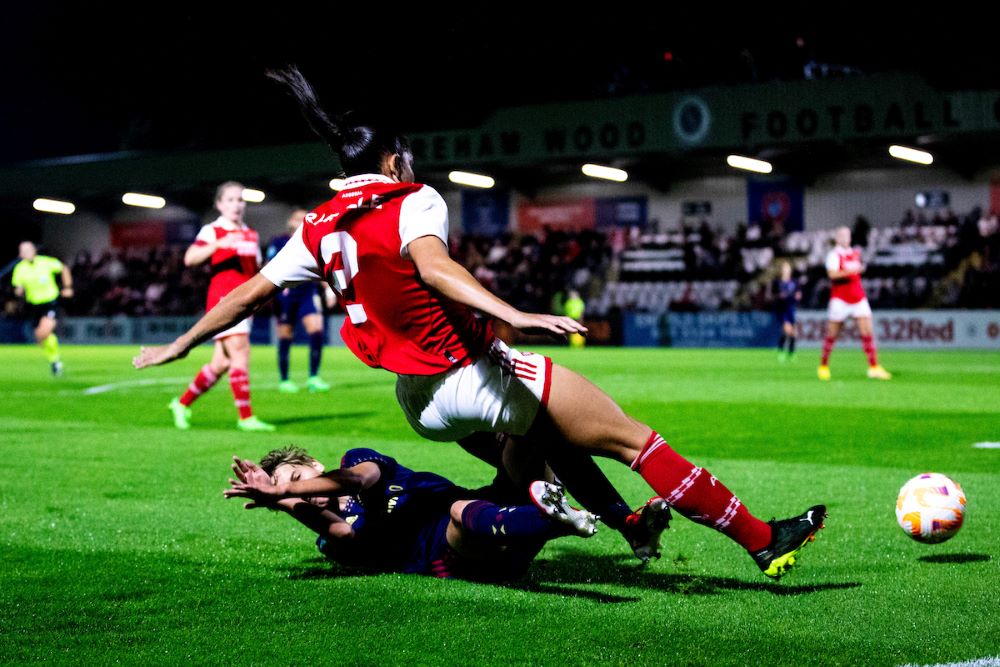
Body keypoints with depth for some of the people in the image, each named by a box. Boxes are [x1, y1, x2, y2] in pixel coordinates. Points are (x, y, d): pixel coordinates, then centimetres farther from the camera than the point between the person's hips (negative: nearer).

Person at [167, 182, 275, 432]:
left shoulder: (251, 235, 18)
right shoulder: (212, 231, -3)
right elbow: (190, 258, -19)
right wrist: (218, 244, -31)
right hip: (223, 298, -7)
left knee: (221, 363, 8)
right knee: (240, 353, -16)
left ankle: (182, 404, 24)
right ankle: (246, 417, -14)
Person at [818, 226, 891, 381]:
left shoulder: (855, 253, 15)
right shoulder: (834, 255, -6)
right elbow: (832, 274, -23)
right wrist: (849, 271, -31)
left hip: (858, 298, 5)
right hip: (840, 299, -5)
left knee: (867, 331, -6)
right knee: (832, 335, 2)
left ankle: (874, 368, -6)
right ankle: (823, 367, 17)